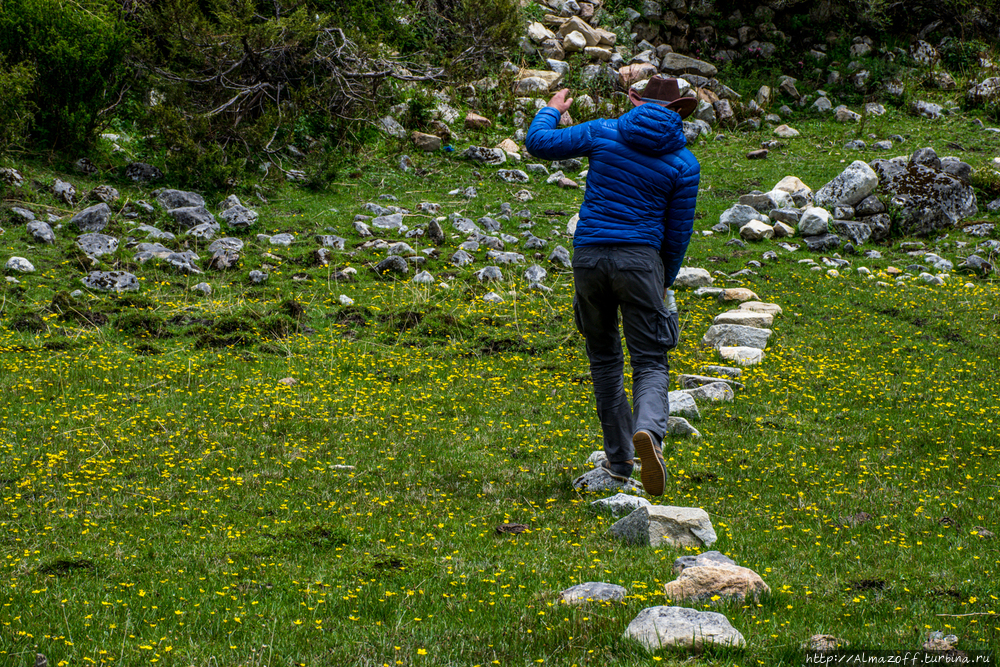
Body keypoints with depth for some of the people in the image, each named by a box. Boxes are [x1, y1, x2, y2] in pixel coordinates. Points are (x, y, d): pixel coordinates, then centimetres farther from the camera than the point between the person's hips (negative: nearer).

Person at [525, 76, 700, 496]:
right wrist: (664, 283, 19)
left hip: (588, 254, 2)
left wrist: (551, 111, 28)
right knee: (650, 364, 1)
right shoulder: (683, 162, 4)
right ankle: (648, 430, -32)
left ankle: (620, 461, 20)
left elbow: (539, 144, 8)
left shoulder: (604, 132, 5)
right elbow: (678, 231, 6)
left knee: (604, 358, 18)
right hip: (639, 257, -2)